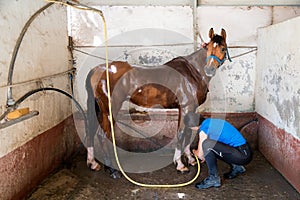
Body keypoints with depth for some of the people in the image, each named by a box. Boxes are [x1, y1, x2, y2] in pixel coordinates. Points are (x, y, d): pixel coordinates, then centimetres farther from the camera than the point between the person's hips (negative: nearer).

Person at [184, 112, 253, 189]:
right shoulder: (210, 121, 10)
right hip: (245, 151, 9)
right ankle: (236, 167, 25)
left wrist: (195, 152, 19)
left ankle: (213, 179, -7)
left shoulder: (204, 129, -15)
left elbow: (201, 155, -4)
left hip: (242, 155, -9)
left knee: (207, 145, -21)